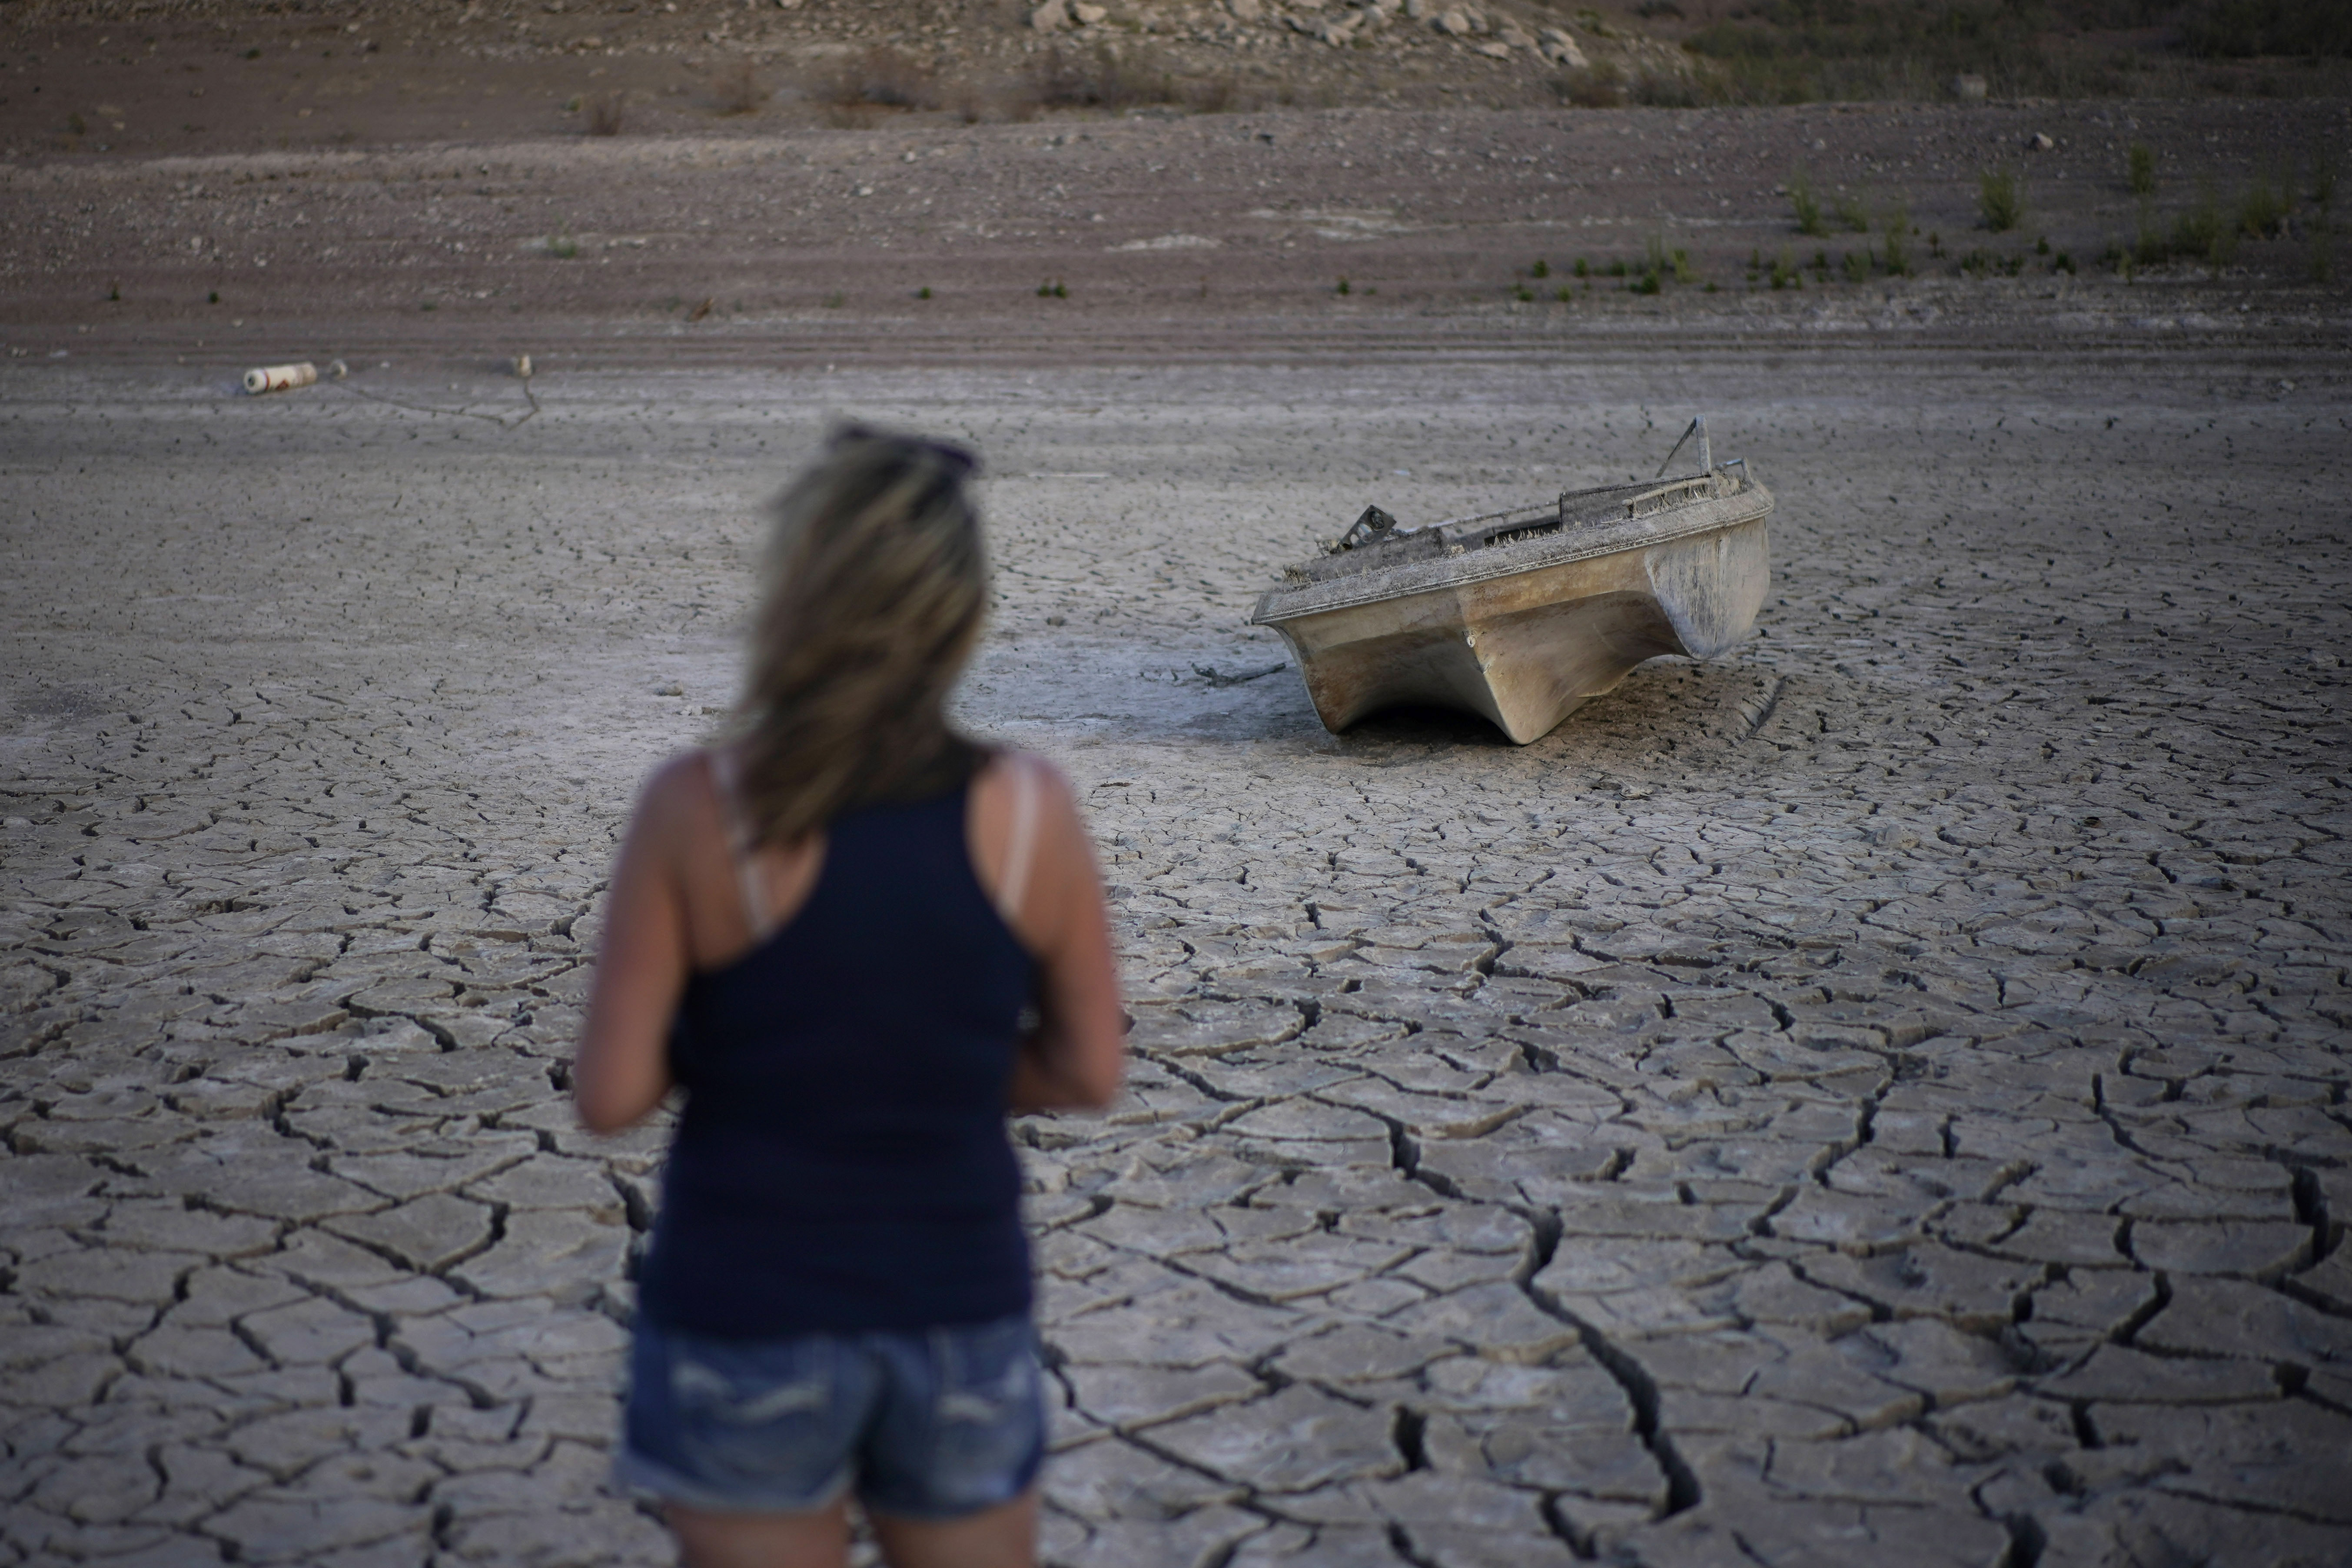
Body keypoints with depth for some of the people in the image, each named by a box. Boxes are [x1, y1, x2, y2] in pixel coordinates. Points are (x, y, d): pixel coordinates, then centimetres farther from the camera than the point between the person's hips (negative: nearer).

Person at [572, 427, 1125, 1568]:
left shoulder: (699, 811, -17)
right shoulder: (1028, 813, -11)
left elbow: (610, 1095, -14)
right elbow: (1089, 1071, -2)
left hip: (745, 1316, -2)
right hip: (961, 1309, 2)